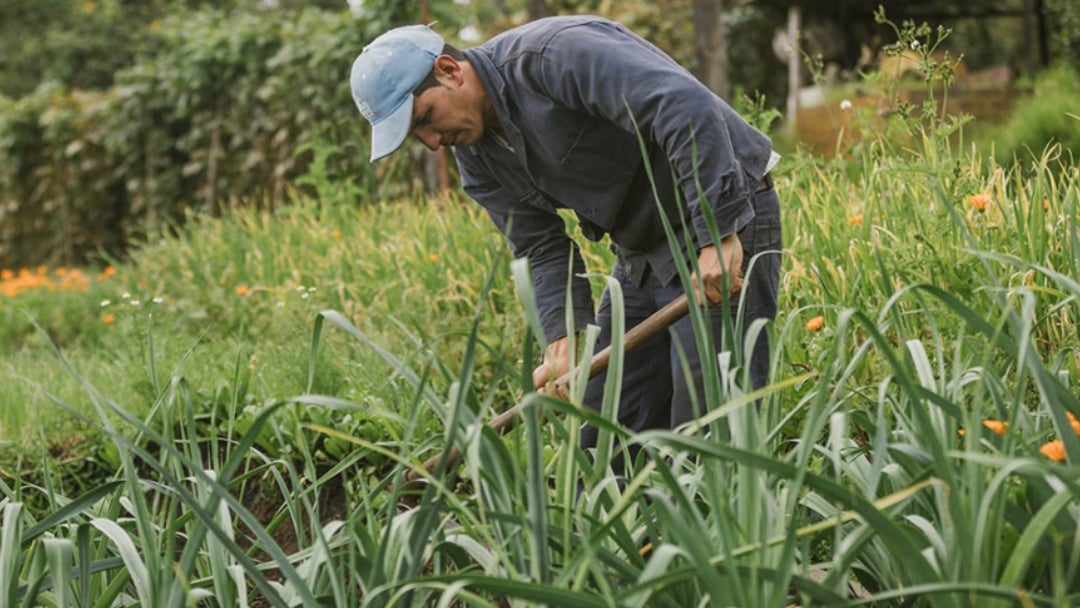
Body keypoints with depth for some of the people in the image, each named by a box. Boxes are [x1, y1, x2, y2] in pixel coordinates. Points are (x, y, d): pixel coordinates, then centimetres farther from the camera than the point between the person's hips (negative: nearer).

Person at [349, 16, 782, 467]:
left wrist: (720, 235, -34)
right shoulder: (475, 152, 4)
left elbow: (689, 109, -32)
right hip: (642, 251, 9)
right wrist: (564, 343, -13)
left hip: (726, 219, -9)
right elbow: (543, 250, 4)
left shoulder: (556, 54, -23)